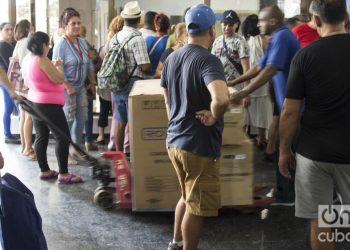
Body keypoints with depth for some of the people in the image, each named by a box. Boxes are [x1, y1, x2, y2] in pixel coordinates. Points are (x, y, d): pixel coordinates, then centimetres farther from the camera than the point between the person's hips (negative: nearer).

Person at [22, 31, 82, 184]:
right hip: (49, 105, -10)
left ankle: (44, 171, 18)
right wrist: (58, 66, -3)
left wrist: (52, 67, 14)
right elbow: (59, 80, -19)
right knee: (63, 137, -4)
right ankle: (63, 174, -4)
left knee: (41, 137, 13)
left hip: (34, 103, 10)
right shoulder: (42, 61, -21)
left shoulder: (27, 60, 8)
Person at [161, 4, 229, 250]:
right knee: (197, 206, 7)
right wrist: (213, 117, -20)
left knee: (187, 197, 26)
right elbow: (221, 99, -38)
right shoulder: (208, 61, -20)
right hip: (200, 145, -9)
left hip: (175, 140, 9)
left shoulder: (172, 58, 7)